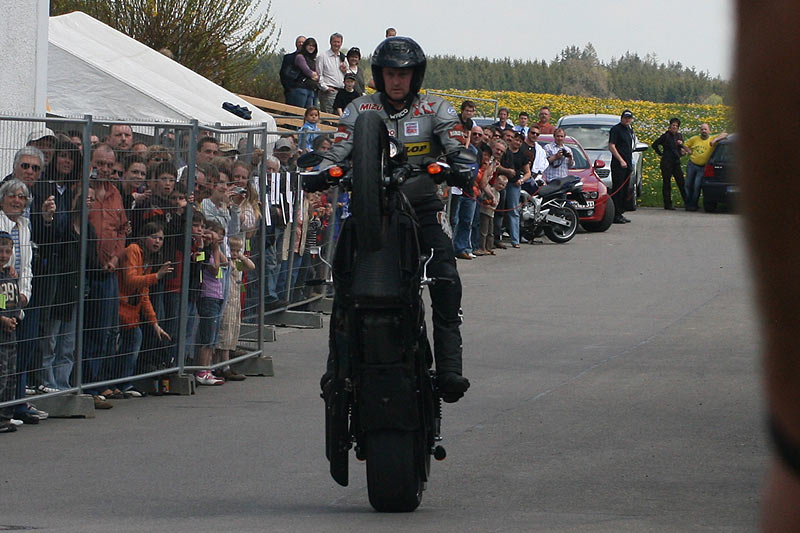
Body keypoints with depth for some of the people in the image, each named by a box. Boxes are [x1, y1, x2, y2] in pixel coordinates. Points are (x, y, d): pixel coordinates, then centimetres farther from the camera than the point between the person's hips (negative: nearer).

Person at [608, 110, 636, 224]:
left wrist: (630, 162, 17)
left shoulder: (630, 130, 18)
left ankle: (620, 213, 17)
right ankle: (615, 215, -8)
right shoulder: (616, 129, -7)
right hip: (618, 164, -8)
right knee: (617, 190, -8)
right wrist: (621, 160, -18)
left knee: (625, 190, 11)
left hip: (627, 165, 8)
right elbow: (611, 146, -13)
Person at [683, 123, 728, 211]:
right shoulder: (695, 139, 7)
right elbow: (686, 145, 21)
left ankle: (693, 205, 1)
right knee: (689, 185, 6)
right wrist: (690, 152, 2)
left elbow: (725, 134, -8)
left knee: (697, 187, -9)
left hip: (702, 168, -3)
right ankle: (688, 204, 17)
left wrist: (715, 140, -22)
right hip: (691, 165, 3)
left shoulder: (712, 139, -2)